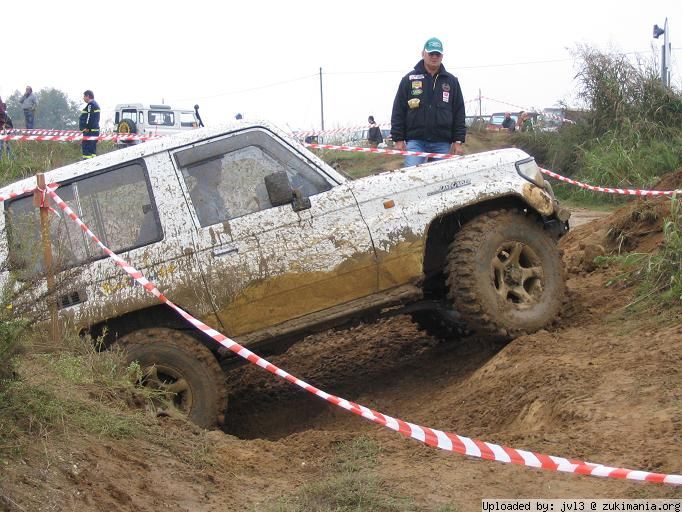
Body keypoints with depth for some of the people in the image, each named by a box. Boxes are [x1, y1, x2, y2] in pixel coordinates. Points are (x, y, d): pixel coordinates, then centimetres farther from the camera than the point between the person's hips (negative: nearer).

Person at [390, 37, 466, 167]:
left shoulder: (452, 81, 10)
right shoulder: (409, 79, 6)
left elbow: (459, 114, 10)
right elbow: (398, 111, 6)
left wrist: (458, 141, 2)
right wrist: (398, 139, -1)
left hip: (442, 143, 2)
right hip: (415, 140, -2)